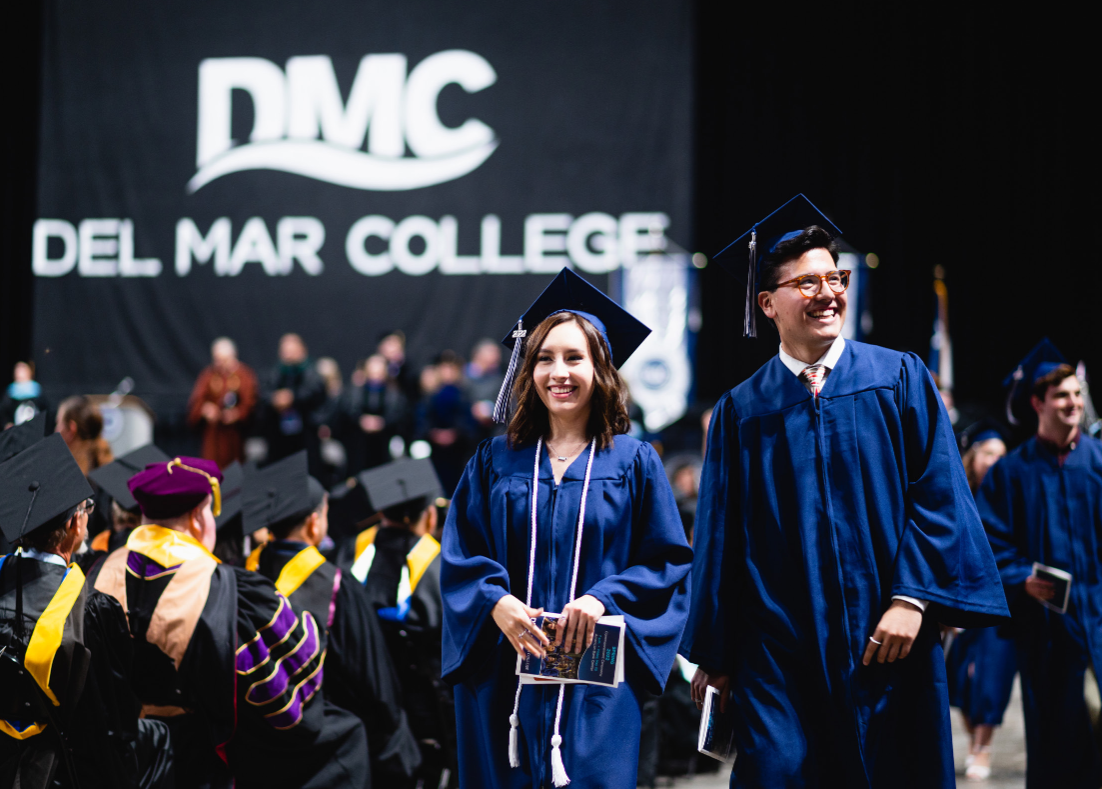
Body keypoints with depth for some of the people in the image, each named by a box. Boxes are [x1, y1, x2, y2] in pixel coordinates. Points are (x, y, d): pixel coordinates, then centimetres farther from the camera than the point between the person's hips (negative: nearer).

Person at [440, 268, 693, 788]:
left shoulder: (634, 463, 6)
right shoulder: (495, 461, 10)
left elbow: (667, 561, 1)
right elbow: (459, 556, 6)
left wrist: (604, 598, -14)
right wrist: (496, 602, -13)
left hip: (596, 677, -1)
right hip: (503, 676, 2)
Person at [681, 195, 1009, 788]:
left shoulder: (901, 379, 6)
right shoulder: (740, 411, 8)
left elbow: (938, 494, -1)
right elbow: (720, 538, 8)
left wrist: (911, 599, -13)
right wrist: (716, 657, 6)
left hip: (886, 643, 0)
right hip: (779, 650, 0)